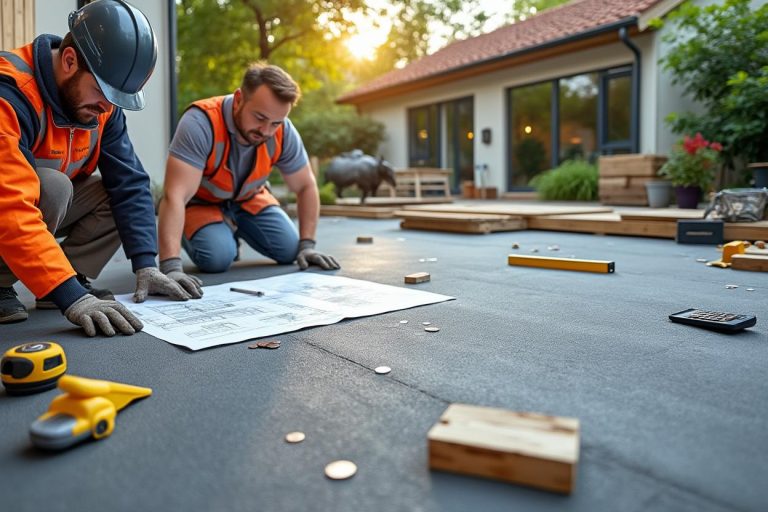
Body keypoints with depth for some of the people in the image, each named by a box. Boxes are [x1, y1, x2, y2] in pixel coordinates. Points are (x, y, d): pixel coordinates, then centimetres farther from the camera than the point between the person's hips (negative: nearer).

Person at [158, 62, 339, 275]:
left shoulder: (284, 132, -23)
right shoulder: (200, 122, -37)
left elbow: (305, 187, -8)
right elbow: (175, 196, -42)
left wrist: (307, 245, -15)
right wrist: (171, 266, -51)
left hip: (248, 198, 4)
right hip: (200, 201, -4)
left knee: (289, 251, -8)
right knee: (217, 258, -28)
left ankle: (233, 228, 20)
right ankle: (189, 233, 9)